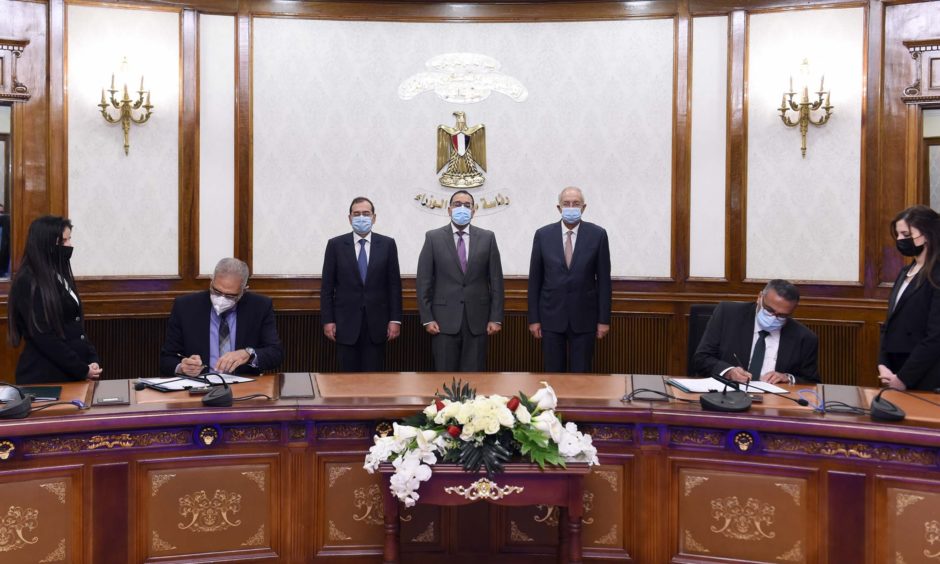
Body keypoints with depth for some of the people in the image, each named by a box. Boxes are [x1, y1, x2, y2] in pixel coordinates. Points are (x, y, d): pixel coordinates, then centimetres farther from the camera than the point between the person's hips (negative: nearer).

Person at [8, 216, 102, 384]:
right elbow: (44, 337, -17)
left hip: (71, 374, 8)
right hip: (45, 377, -8)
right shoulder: (28, 282, -12)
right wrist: (82, 370, -15)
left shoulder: (60, 275, 13)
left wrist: (92, 359, 1)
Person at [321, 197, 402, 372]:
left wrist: (395, 319, -1)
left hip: (376, 324, 0)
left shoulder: (387, 244, 4)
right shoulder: (335, 245, 3)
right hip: (346, 323, 0)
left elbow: (394, 284, 4)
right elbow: (327, 286, 3)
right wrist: (327, 320, -3)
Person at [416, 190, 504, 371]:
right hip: (444, 319, -1)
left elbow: (496, 280, 5)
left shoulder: (487, 238, 6)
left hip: (477, 320, 1)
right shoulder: (433, 237, 2)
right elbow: (423, 281, 1)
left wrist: (496, 318, -1)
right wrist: (427, 318, -5)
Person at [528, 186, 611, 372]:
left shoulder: (597, 234, -1)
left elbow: (604, 279, 0)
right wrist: (533, 318, 0)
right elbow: (534, 279, 3)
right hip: (551, 316, 1)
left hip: (584, 317, -1)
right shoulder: (543, 235, 1)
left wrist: (604, 319, -2)